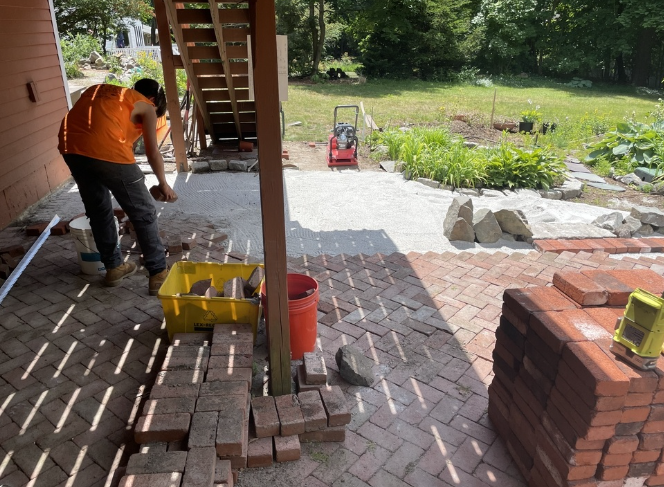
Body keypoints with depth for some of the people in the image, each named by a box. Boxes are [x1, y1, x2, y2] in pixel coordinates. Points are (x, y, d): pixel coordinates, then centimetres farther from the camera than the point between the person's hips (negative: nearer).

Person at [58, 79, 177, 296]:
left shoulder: (99, 90, 31)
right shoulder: (146, 107, 15)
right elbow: (152, 153, 13)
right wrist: (163, 184, 25)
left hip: (71, 148, 7)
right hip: (107, 151, -6)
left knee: (98, 210, 22)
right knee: (143, 214, 7)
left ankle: (113, 267, 33)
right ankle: (158, 274, 11)